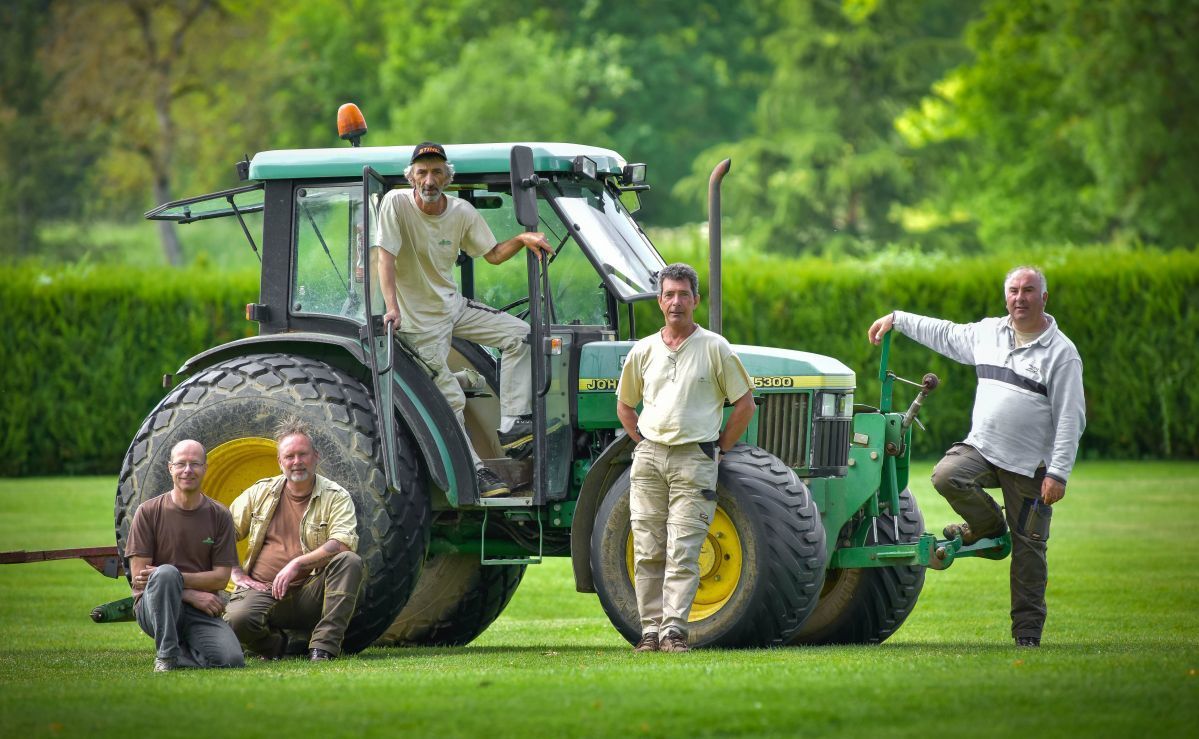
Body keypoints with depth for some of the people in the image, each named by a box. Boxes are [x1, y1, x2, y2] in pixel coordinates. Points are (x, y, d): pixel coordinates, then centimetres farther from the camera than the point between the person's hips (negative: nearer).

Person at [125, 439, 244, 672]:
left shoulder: (219, 516, 6)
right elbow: (138, 576, -5)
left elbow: (221, 578, 1)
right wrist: (191, 594, -12)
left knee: (231, 660, -26)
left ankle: (182, 650, 5)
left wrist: (177, 579, -15)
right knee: (166, 573, -37)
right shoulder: (148, 512, -1)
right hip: (154, 606, -2)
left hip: (202, 610, 2)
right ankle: (165, 656, -23)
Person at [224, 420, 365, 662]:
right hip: (263, 590, 1)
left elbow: (344, 543, -16)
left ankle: (323, 646, -27)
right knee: (236, 619, -33)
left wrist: (298, 564, -23)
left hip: (310, 593, -1)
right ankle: (272, 644, 2)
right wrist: (236, 573, 2)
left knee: (349, 561, -29)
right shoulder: (261, 492, 11)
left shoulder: (336, 497, 1)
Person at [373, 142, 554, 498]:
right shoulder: (396, 204, -18)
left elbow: (493, 255, 7)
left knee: (519, 334, -5)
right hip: (419, 320, -6)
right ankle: (476, 472, 4)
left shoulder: (462, 212, -3)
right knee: (451, 401, -5)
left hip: (453, 305, 6)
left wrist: (522, 239, -12)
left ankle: (511, 425, -4)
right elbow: (386, 257, -24)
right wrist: (392, 307, -34)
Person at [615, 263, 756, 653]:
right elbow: (624, 404, 23)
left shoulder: (714, 348, 1)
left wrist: (720, 448, 3)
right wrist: (643, 443, 12)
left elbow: (744, 403, 5)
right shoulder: (644, 351, 10)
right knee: (648, 551, 3)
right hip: (649, 457, 4)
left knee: (682, 551, -9)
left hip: (694, 459, -4)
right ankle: (651, 630, 7)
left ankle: (674, 629, -10)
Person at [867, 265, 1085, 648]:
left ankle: (1028, 628, 8)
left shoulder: (1061, 352, -6)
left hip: (1029, 465, -4)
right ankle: (988, 525, 4)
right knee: (946, 476, -25)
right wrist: (897, 319, 27)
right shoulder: (988, 332, 9)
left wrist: (1058, 474, -15)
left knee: (1028, 548, -2)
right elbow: (944, 333, 28)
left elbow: (1070, 418, -9)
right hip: (981, 447, 4)